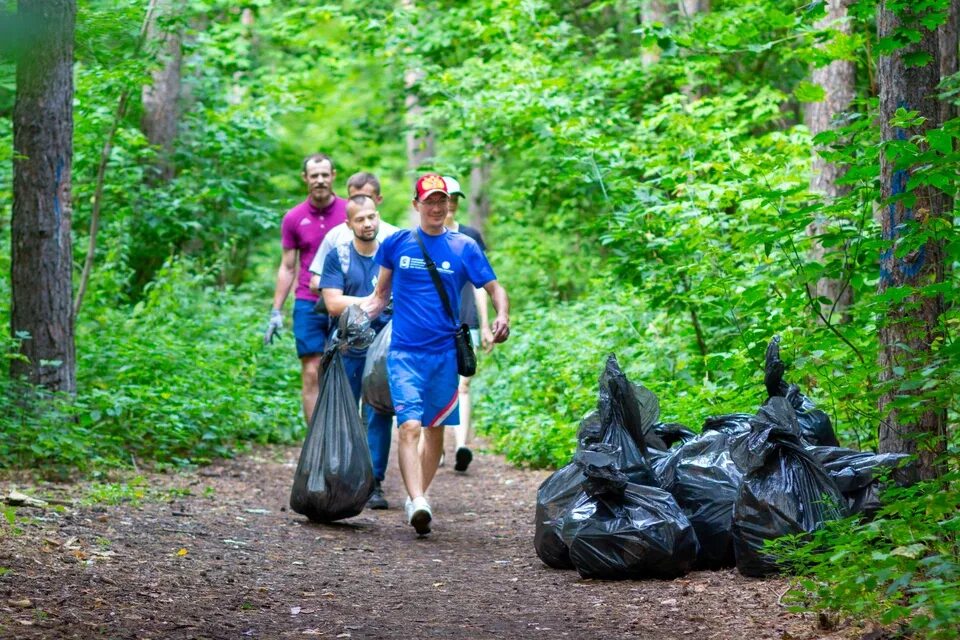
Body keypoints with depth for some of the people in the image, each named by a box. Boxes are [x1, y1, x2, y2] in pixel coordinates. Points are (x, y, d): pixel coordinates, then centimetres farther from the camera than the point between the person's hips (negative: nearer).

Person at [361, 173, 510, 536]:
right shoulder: (396, 244, 4)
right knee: (410, 426, -17)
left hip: (444, 352, 2)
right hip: (405, 352, -1)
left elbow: (495, 289, 4)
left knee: (435, 429, 11)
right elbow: (380, 295, 16)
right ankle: (417, 504, -28)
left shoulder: (463, 248, 2)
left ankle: (418, 495, 27)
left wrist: (502, 317, -16)